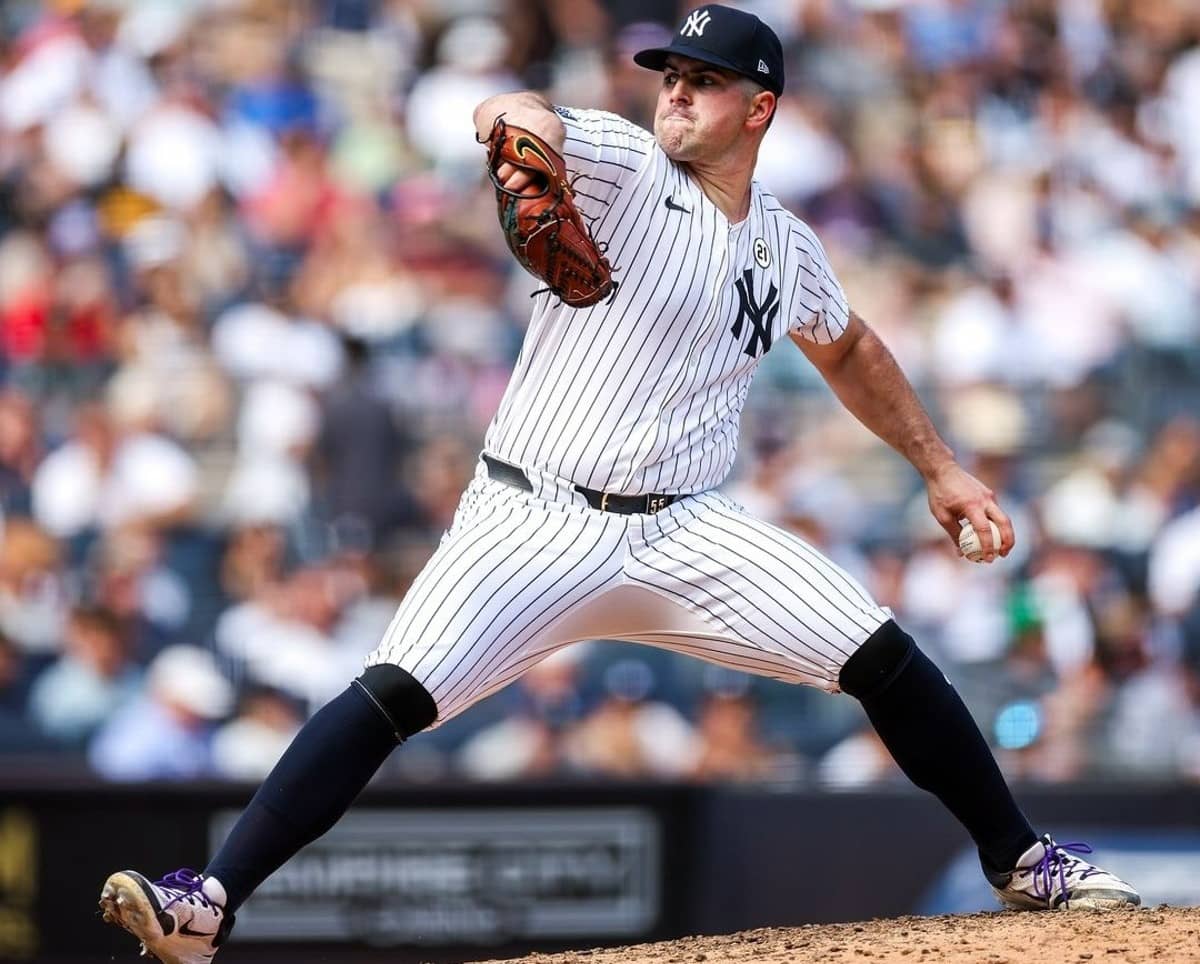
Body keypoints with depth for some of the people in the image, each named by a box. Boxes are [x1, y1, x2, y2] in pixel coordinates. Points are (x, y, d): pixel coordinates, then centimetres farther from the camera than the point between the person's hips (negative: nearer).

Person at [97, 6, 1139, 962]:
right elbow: (514, 115, -26)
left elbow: (848, 350, 30)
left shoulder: (786, 248, 10)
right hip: (536, 521, -4)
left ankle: (1022, 861, 14)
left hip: (685, 530, 4)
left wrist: (941, 467, 28)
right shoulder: (623, 168, -6)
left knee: (885, 659, -6)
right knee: (395, 694, -22)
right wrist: (524, 126, -50)